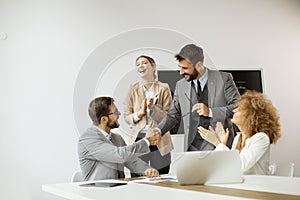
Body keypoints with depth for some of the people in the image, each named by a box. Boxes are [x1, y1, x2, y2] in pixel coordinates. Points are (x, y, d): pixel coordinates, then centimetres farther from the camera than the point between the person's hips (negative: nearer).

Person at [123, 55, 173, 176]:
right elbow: (126, 117, 8)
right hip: (138, 138, 1)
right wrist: (139, 113, -10)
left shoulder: (163, 89, 3)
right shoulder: (133, 89, 8)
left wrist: (153, 108, -16)